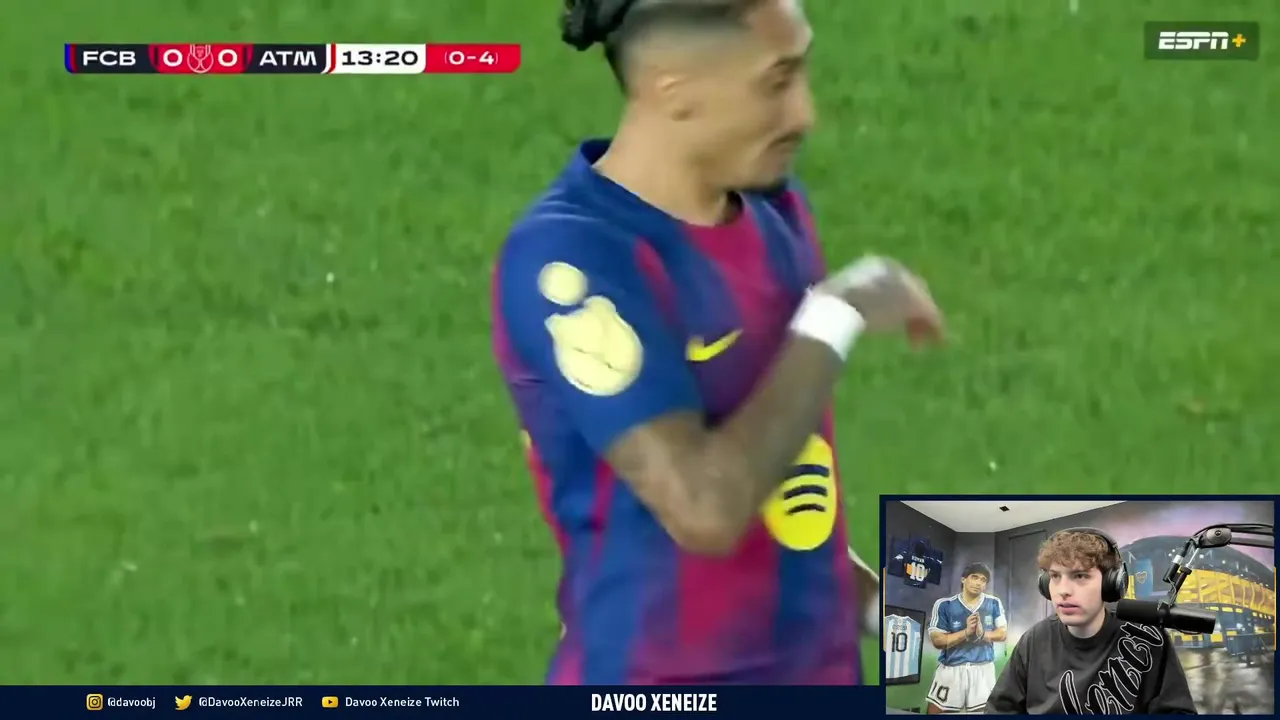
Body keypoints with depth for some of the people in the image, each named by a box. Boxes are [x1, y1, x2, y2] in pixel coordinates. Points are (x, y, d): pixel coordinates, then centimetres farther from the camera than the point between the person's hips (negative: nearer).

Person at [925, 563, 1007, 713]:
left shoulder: (994, 604, 3)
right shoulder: (944, 605, -5)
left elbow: (1002, 634, 4)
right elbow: (937, 640, -8)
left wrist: (983, 634, -17)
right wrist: (966, 632, -20)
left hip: (982, 668, 1)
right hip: (951, 668, -1)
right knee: (936, 711, 0)